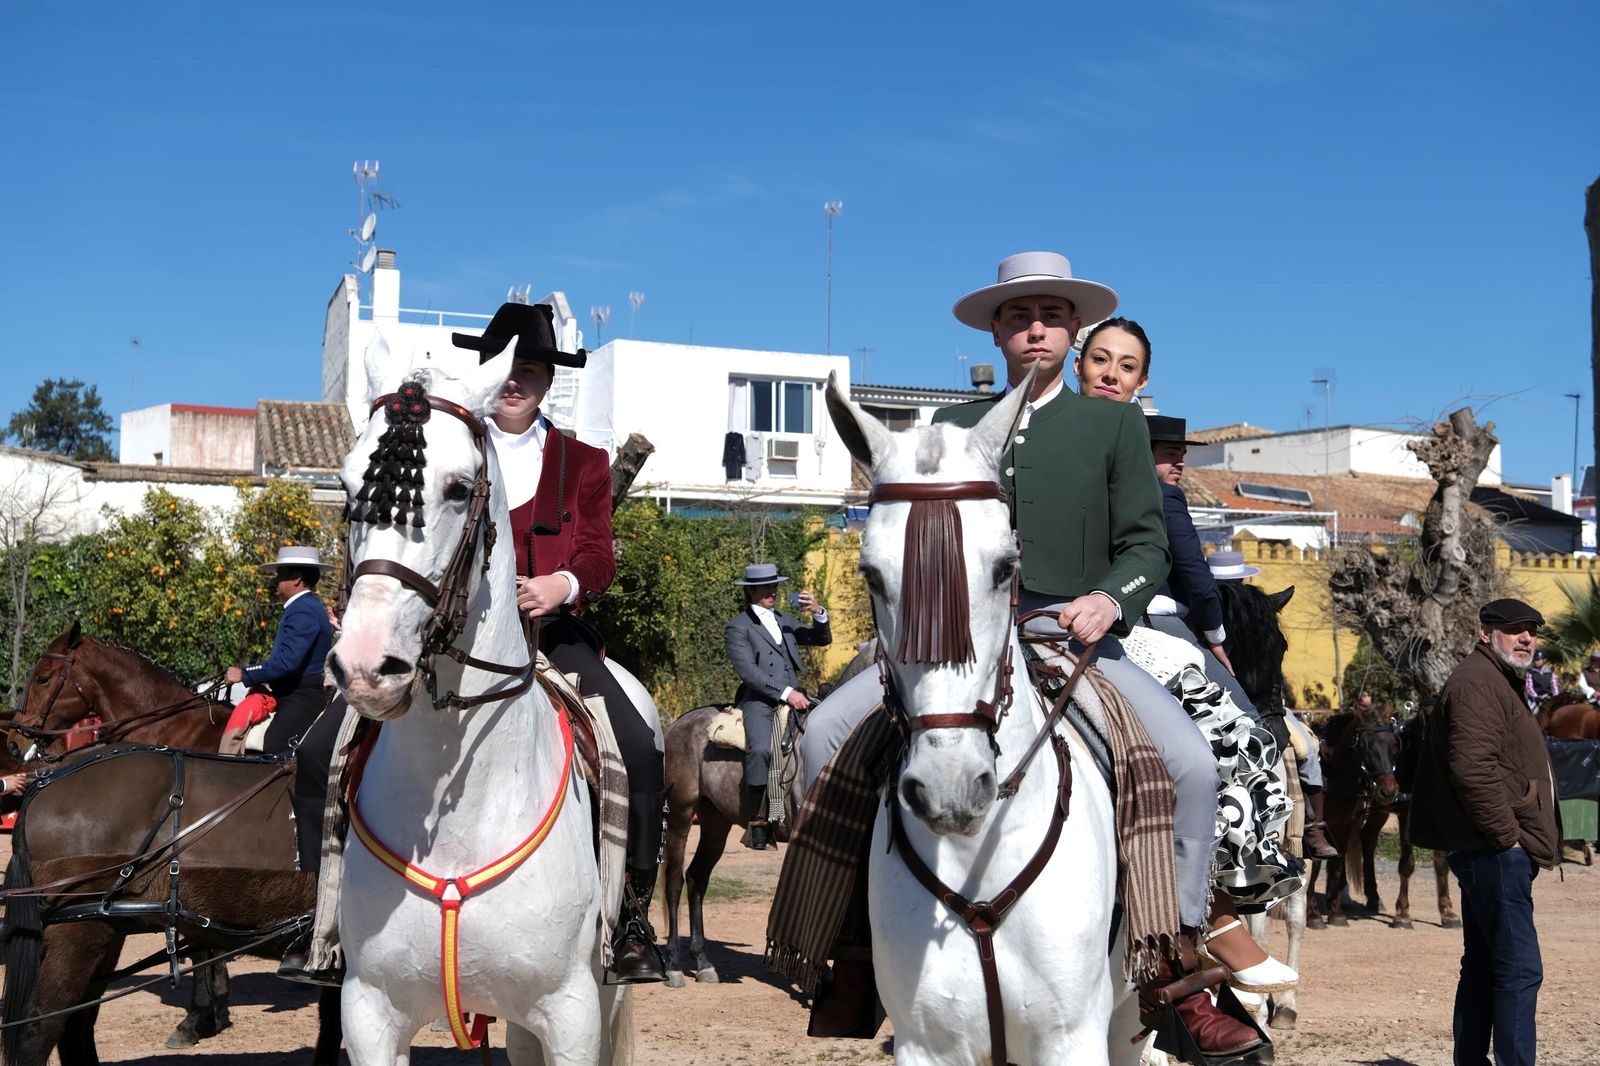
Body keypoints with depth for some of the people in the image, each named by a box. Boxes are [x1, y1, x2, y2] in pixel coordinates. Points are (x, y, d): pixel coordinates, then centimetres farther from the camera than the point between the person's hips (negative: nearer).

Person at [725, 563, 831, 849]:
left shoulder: (785, 621, 24)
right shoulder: (737, 627, 4)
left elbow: (822, 639, 21)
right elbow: (747, 670, -8)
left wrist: (818, 613, 1)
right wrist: (785, 693, -16)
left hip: (795, 698, 6)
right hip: (759, 701, -6)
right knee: (760, 750, -30)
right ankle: (756, 822, -22)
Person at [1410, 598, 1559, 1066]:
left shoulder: (1496, 681, 22)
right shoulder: (1477, 681, -13)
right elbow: (1473, 767, -24)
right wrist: (1508, 835, -19)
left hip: (1491, 851, 11)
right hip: (1496, 850, -11)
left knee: (1483, 967, 14)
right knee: (1520, 968, -11)